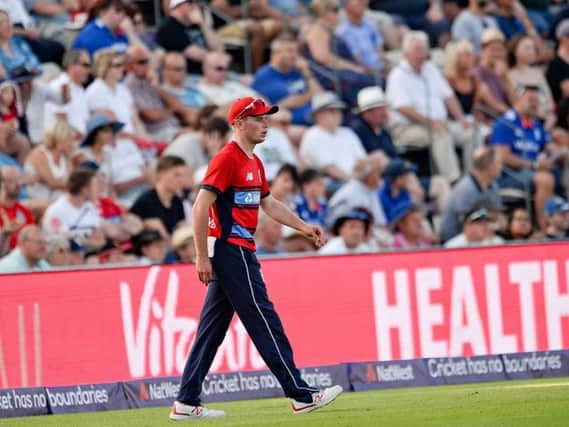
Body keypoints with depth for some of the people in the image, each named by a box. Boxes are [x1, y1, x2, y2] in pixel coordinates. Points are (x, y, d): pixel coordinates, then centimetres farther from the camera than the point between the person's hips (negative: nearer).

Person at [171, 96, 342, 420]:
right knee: (264, 321, -7)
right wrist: (202, 257, -20)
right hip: (231, 251, -10)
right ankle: (301, 395, -4)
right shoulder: (227, 159, -13)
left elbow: (269, 203, 28)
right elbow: (201, 207, -18)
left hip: (241, 251, 10)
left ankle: (187, 403, 10)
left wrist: (304, 227, 18)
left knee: (212, 329, 9)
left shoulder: (254, 162, 17)